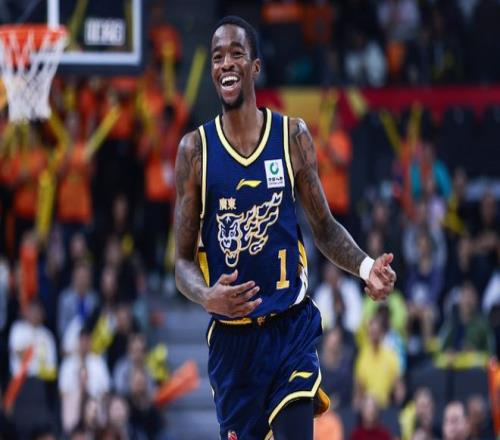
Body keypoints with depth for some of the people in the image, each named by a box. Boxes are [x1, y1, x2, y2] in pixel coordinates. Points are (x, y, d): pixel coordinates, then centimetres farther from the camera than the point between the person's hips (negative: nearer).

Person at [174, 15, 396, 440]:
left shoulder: (293, 136, 1)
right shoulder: (195, 149, 0)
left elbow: (325, 228, 9)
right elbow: (184, 258, 2)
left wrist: (365, 267, -10)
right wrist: (207, 296, -20)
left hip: (291, 328, -1)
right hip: (231, 336, 1)